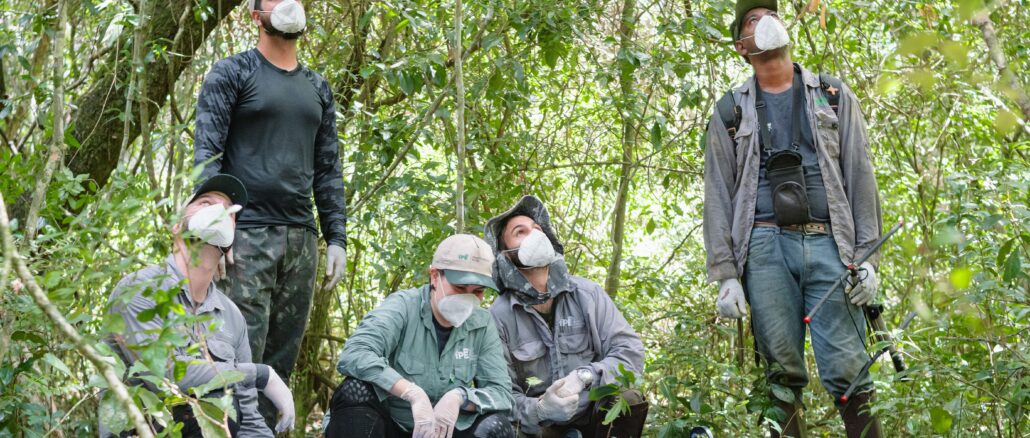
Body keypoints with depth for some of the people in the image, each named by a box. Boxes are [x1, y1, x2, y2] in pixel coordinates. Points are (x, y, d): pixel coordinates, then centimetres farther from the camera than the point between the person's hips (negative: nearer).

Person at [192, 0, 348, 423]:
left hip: (301, 238, 5)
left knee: (282, 360, 5)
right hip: (248, 233, -5)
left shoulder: (318, 88, 19)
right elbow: (206, 154, -5)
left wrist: (336, 239, 10)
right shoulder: (232, 74, 3)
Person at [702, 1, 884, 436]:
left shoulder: (833, 96, 16)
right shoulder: (730, 111, 15)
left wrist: (867, 256, -1)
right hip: (766, 247, 0)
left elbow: (860, 176, 10)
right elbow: (717, 196, 10)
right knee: (782, 376, -2)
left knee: (847, 371, -8)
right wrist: (725, 275, 0)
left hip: (829, 244, 0)